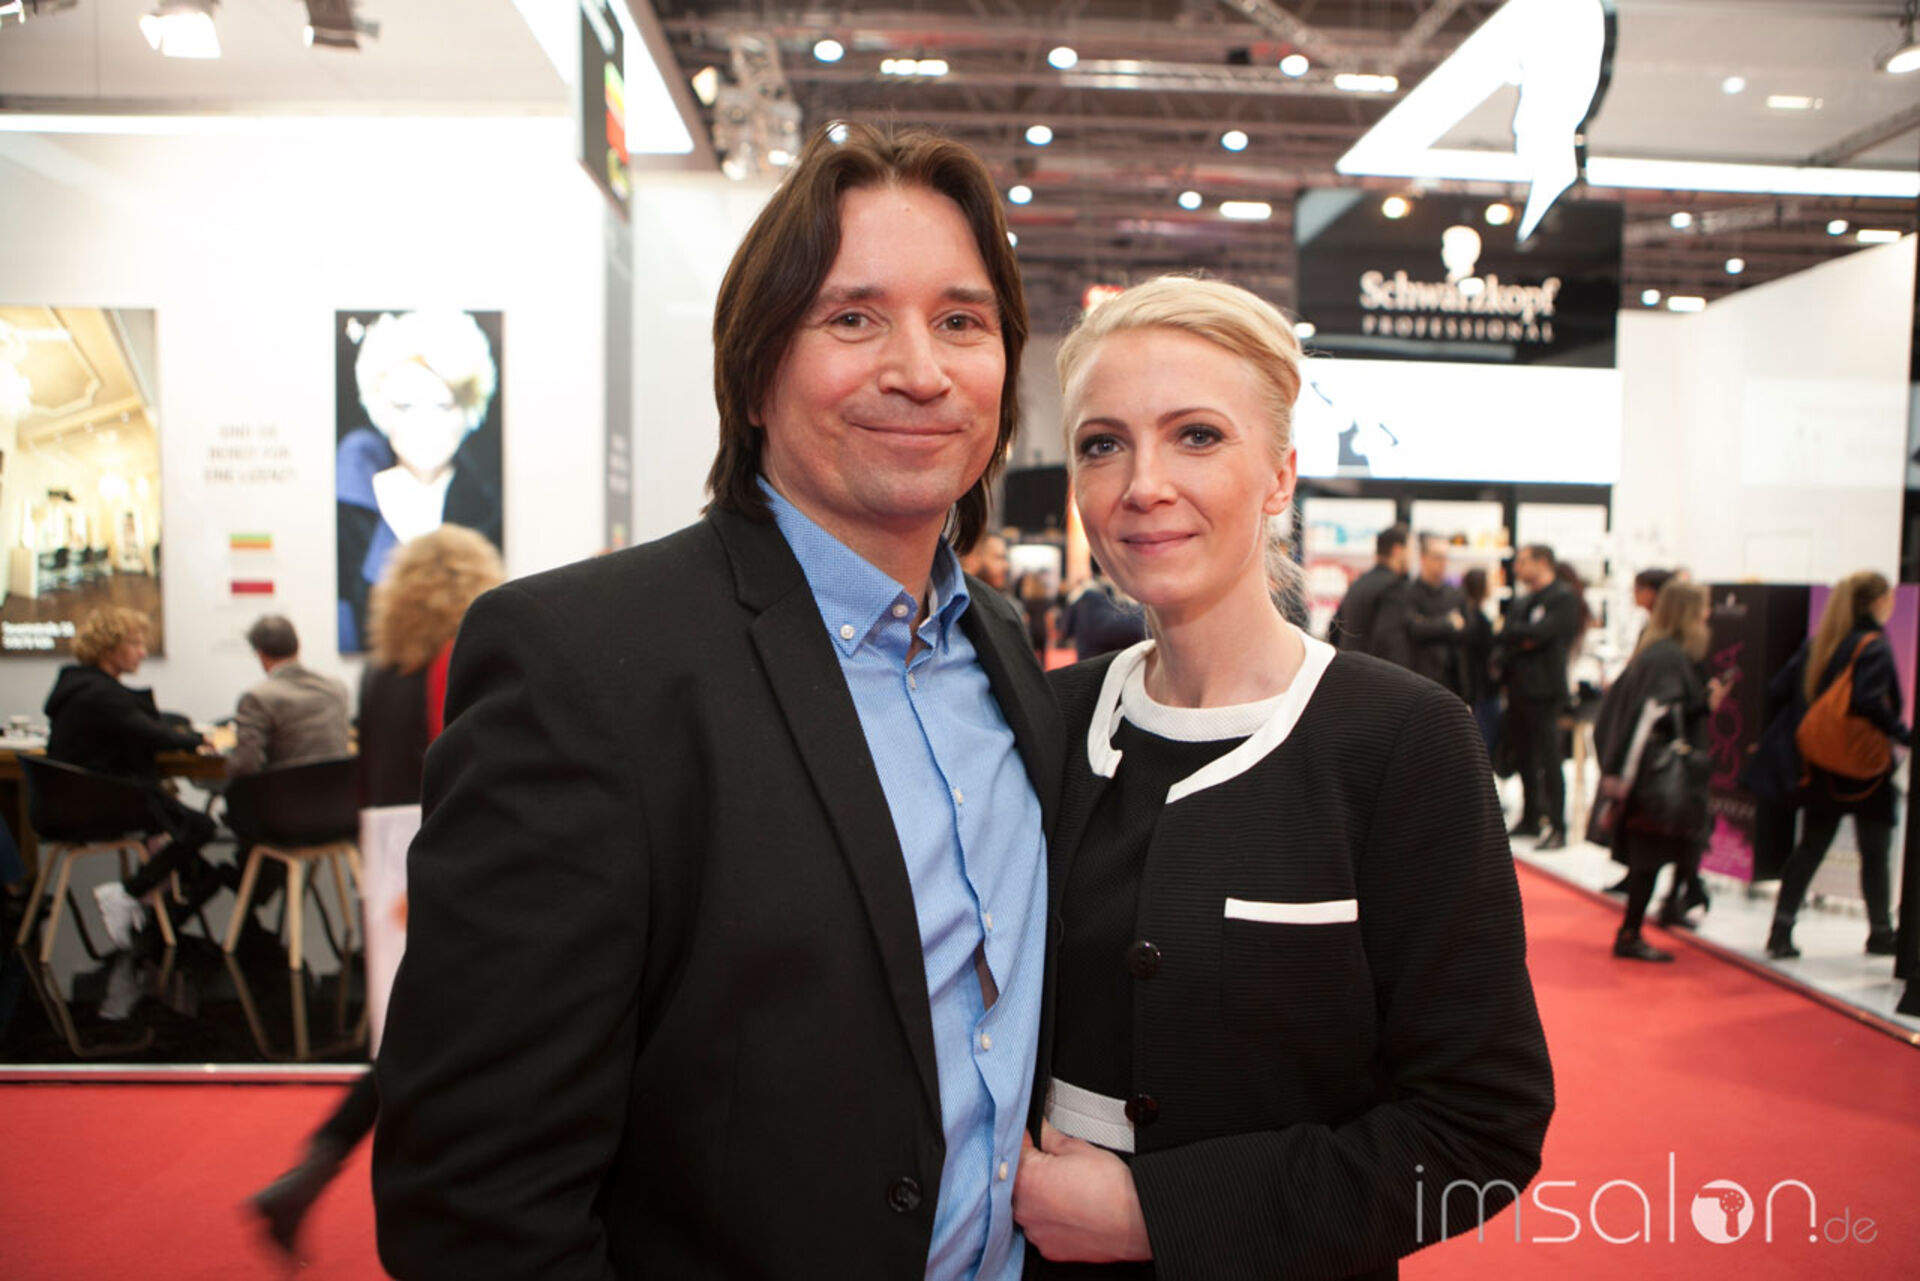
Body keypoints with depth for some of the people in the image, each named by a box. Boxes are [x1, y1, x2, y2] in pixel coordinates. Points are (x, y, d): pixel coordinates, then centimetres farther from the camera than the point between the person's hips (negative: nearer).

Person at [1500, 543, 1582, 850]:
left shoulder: (1563, 597, -6)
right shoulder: (1520, 601, 17)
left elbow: (1542, 632, -18)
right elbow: (1505, 636, 8)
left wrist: (1515, 634, -3)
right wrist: (1525, 640, -11)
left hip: (1543, 689, -8)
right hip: (1518, 688, 8)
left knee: (1548, 759, -6)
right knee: (1524, 759, 13)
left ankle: (1558, 828, -2)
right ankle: (1530, 819, 24)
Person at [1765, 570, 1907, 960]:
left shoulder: (1817, 643, 7)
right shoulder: (1874, 646, -14)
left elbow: (1780, 686, 5)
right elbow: (1871, 704, -27)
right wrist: (1906, 736, -19)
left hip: (1821, 766, 6)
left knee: (1810, 848, 8)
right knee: (1875, 852, 9)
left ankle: (1781, 931, 3)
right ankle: (1881, 933, 21)